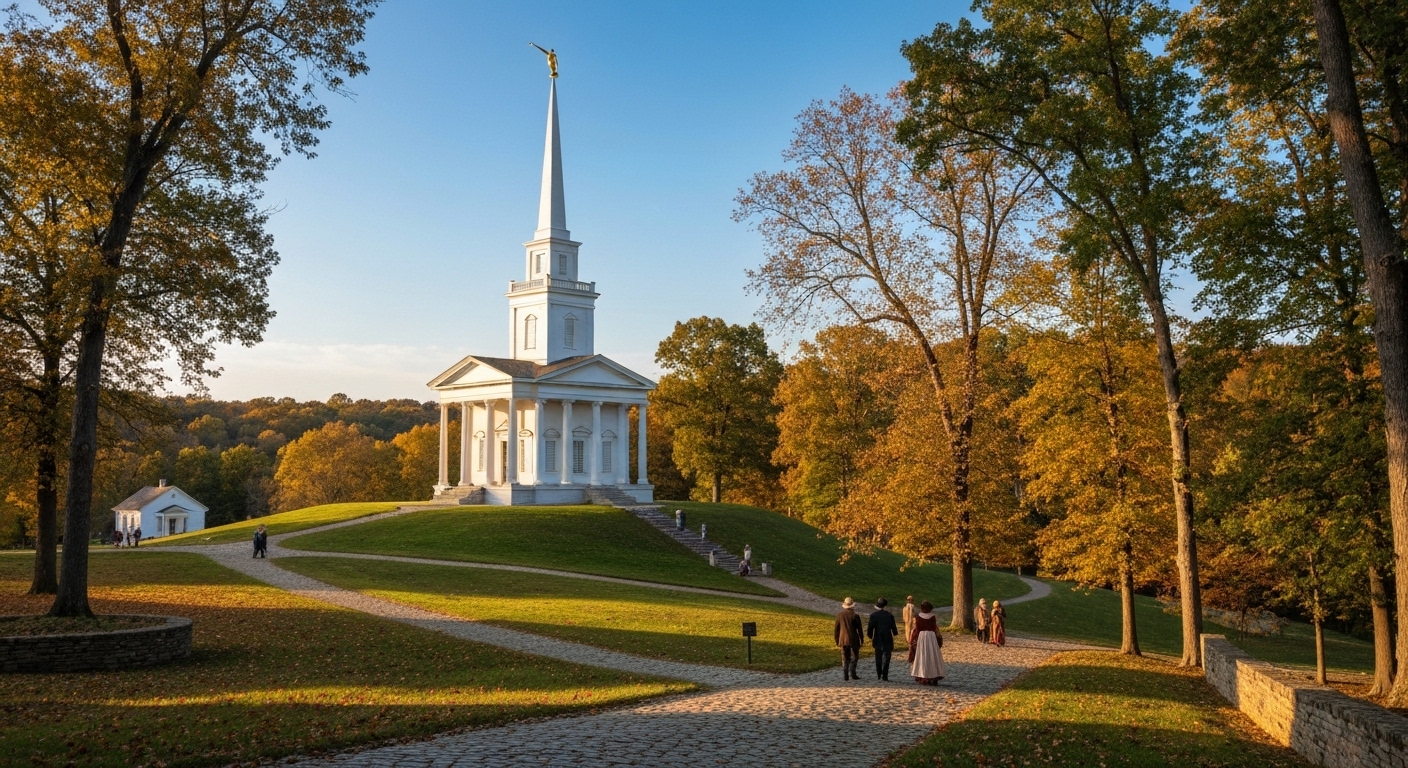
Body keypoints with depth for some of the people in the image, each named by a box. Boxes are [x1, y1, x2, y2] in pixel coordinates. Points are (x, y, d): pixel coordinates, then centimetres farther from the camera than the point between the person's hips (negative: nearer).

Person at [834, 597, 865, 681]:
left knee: (845, 658, 9)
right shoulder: (855, 616, -11)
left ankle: (846, 675, 7)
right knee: (854, 657, 6)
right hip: (853, 639, -3)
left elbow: (836, 629, 5)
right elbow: (860, 629, -6)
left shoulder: (839, 615, -1)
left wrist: (837, 640, 14)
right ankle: (852, 674, -3)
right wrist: (862, 640, 4)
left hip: (843, 639, 3)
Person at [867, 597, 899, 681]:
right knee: (886, 658, 2)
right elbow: (893, 628, -2)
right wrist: (895, 632, 22)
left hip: (877, 640, 1)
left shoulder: (873, 615, -5)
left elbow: (870, 628, -8)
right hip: (888, 640, -1)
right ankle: (885, 676, -6)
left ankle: (879, 674, 21)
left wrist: (870, 637, 10)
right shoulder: (889, 615, -4)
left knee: (878, 657, 16)